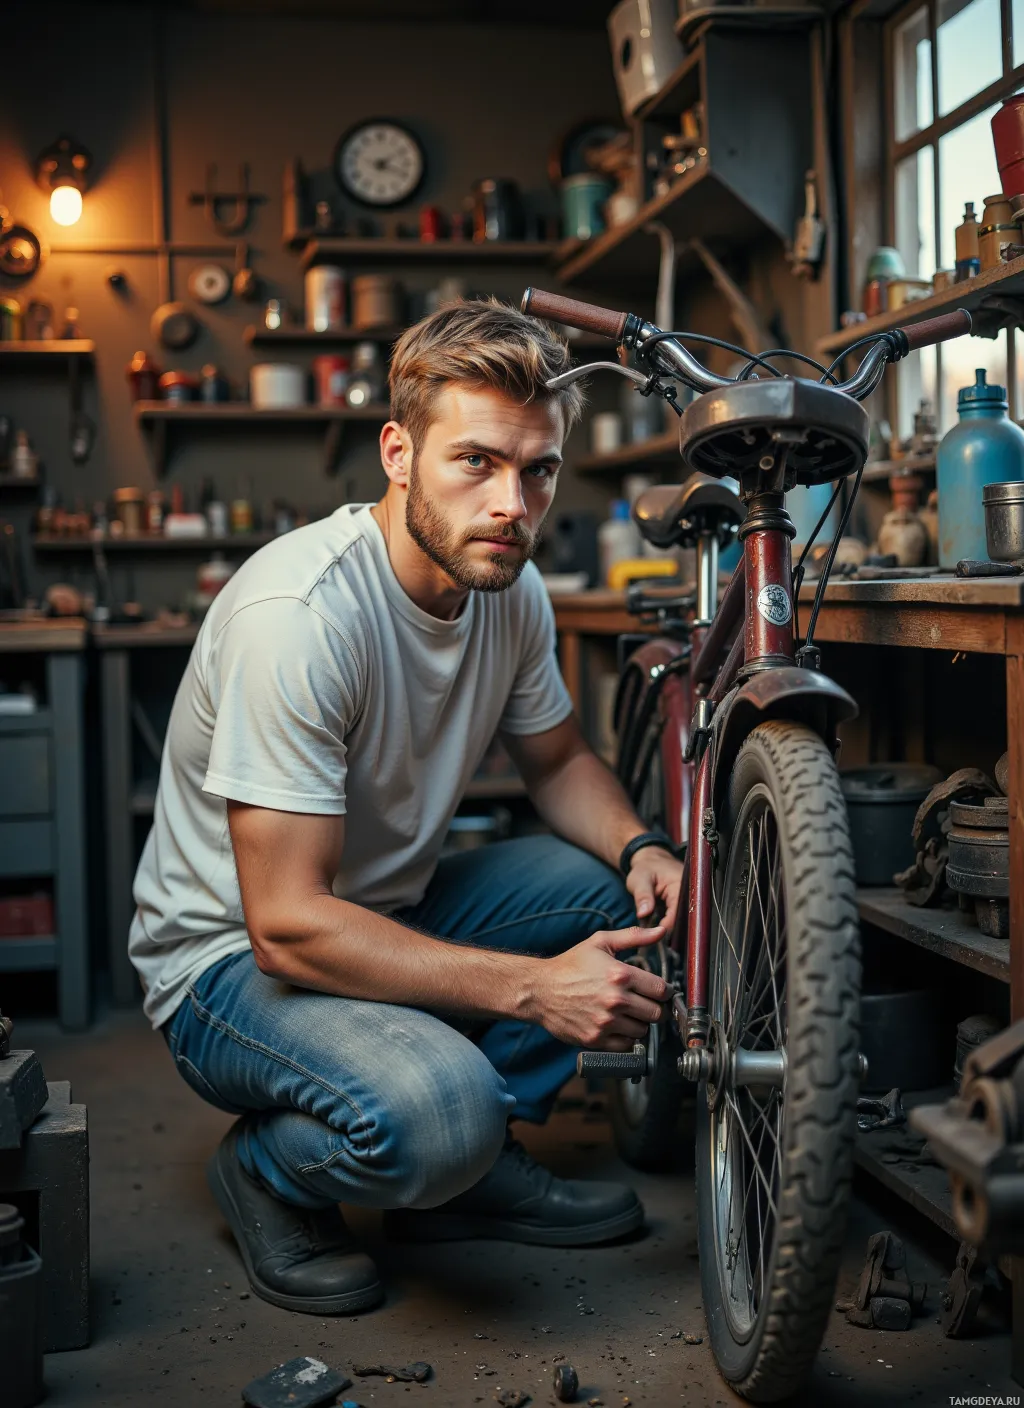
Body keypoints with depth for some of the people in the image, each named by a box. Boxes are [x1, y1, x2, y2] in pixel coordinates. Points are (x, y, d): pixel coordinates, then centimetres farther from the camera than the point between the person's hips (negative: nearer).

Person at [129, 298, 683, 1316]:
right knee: (438, 1114, -33)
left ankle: (469, 1168, 4)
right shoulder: (298, 616, -30)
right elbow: (289, 926, -31)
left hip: (388, 915, 8)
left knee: (617, 889, -10)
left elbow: (558, 763, 11)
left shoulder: (511, 586, -6)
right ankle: (268, 1173, 0)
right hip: (235, 958, -8)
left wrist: (639, 848, -12)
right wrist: (533, 986, -32)